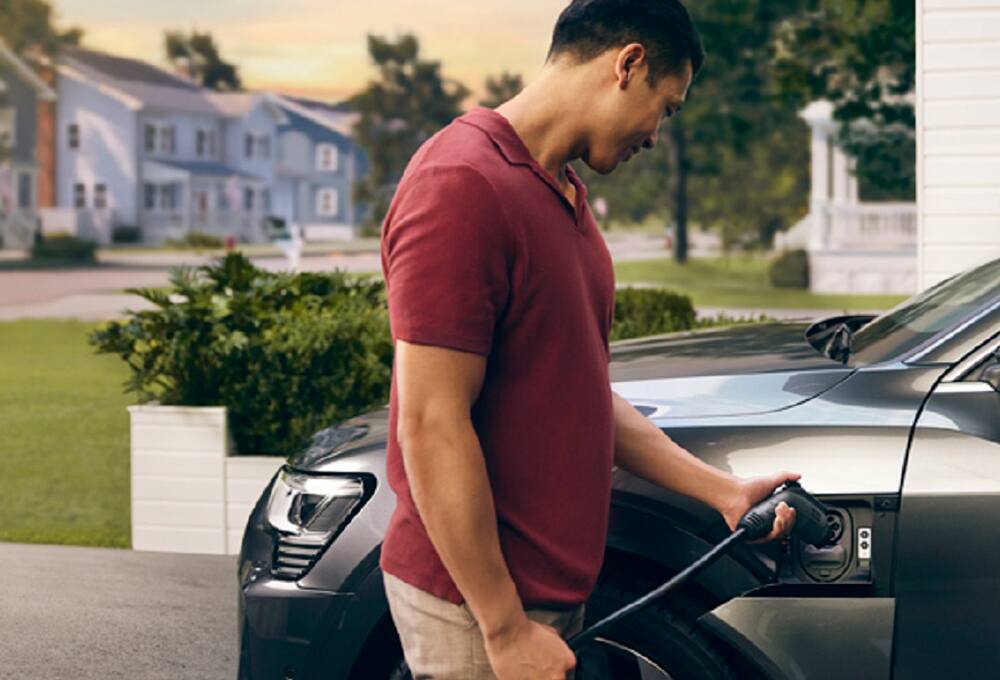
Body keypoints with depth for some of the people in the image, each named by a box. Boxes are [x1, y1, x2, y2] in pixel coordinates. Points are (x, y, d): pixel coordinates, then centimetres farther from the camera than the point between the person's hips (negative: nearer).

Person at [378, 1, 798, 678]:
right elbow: (430, 427, -22)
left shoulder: (562, 195, 15)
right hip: (476, 604, -9)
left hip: (549, 591, 9)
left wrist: (725, 491, 12)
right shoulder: (463, 187, -18)